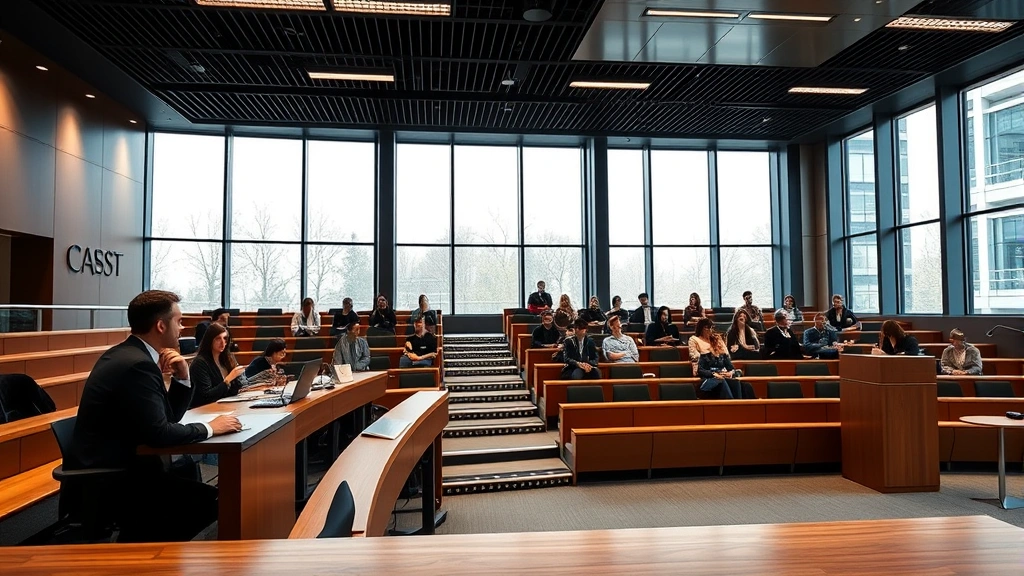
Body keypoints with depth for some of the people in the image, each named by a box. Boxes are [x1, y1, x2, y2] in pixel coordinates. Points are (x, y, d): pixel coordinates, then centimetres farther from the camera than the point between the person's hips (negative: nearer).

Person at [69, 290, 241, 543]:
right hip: (107, 479, -10)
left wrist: (182, 378, -2)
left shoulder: (129, 354, 10)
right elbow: (158, 433, -25)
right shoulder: (136, 364, -21)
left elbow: (168, 417, 13)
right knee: (208, 500, -13)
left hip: (110, 465, 10)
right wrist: (210, 427, -13)